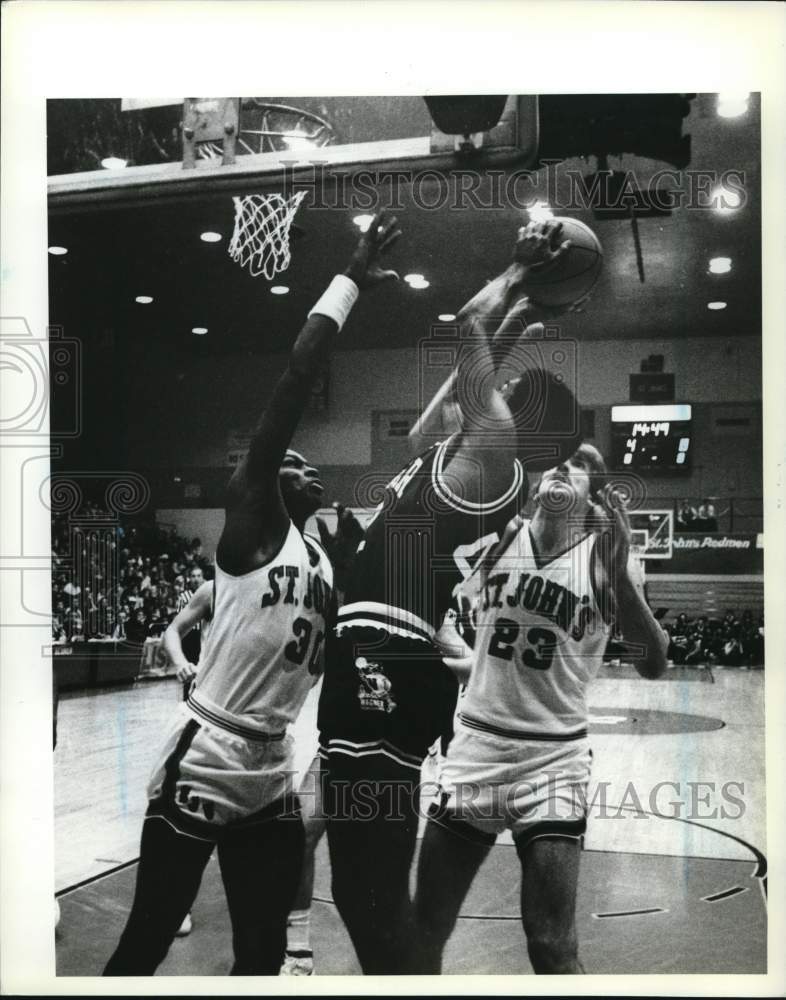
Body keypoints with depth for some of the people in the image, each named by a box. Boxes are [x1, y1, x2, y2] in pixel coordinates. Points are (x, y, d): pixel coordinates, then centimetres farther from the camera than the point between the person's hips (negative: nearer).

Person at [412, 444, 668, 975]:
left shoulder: (605, 556, -4)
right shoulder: (498, 534, 1)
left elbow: (653, 664, -11)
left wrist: (619, 571, -23)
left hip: (554, 758, -2)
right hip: (476, 746, 2)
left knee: (553, 948, -2)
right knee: (424, 930, 9)